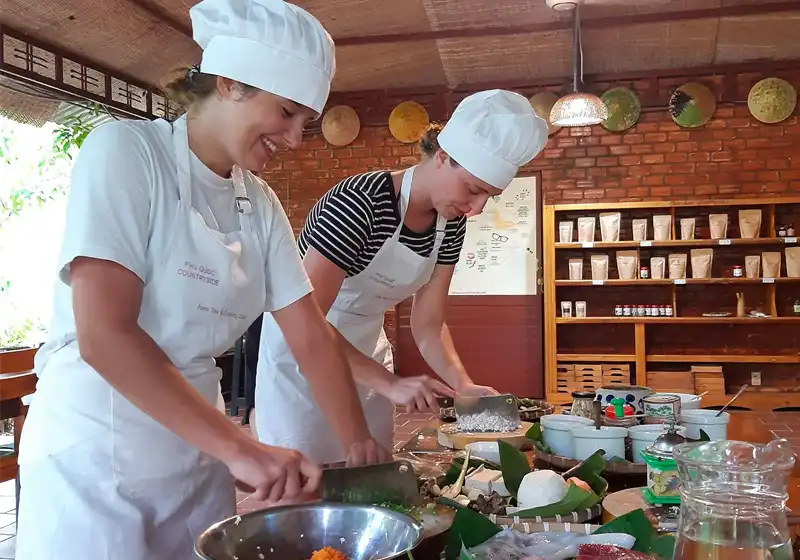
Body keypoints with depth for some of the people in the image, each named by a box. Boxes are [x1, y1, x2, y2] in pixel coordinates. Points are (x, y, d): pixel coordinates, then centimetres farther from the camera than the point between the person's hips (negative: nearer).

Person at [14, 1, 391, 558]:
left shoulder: (260, 203, 4)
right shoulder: (126, 151, -14)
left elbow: (311, 337, 4)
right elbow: (103, 335, -24)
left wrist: (360, 446, -4)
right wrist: (240, 447, -27)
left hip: (197, 451, 6)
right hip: (95, 455, -6)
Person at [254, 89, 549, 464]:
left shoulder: (451, 225, -6)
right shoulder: (360, 203, -28)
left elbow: (428, 324, -1)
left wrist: (463, 384, -17)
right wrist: (389, 383, -35)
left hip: (364, 350, 7)